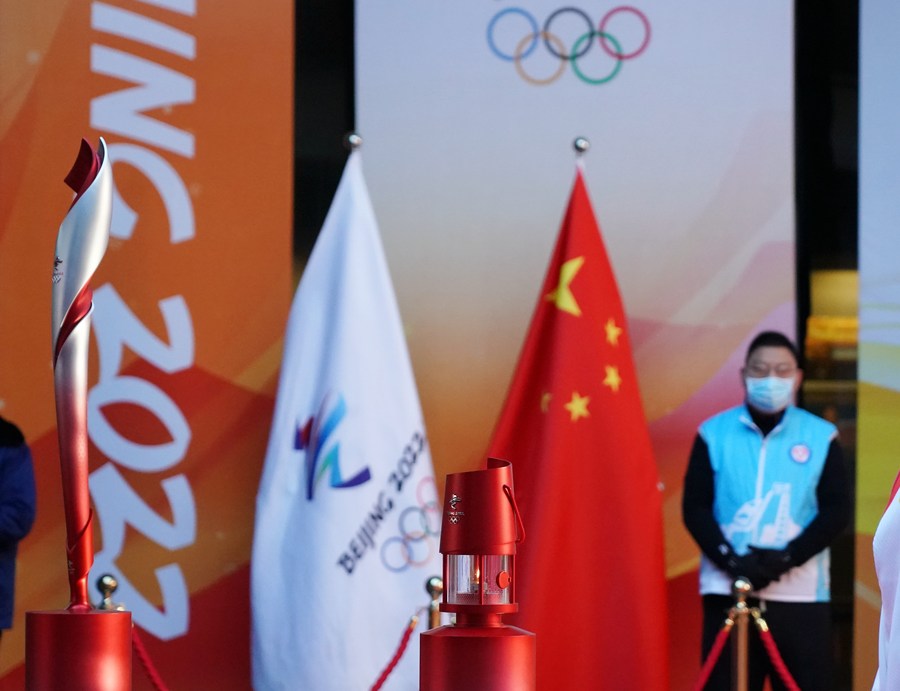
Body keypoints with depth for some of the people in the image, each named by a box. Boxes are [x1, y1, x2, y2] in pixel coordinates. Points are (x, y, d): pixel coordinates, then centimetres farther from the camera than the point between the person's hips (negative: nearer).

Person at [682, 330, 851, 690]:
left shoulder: (821, 437, 5)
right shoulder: (713, 434, 6)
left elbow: (836, 511, 0)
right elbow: (695, 507, 2)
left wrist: (785, 559, -13)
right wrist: (730, 561, -14)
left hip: (801, 595, 0)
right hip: (727, 590, 0)